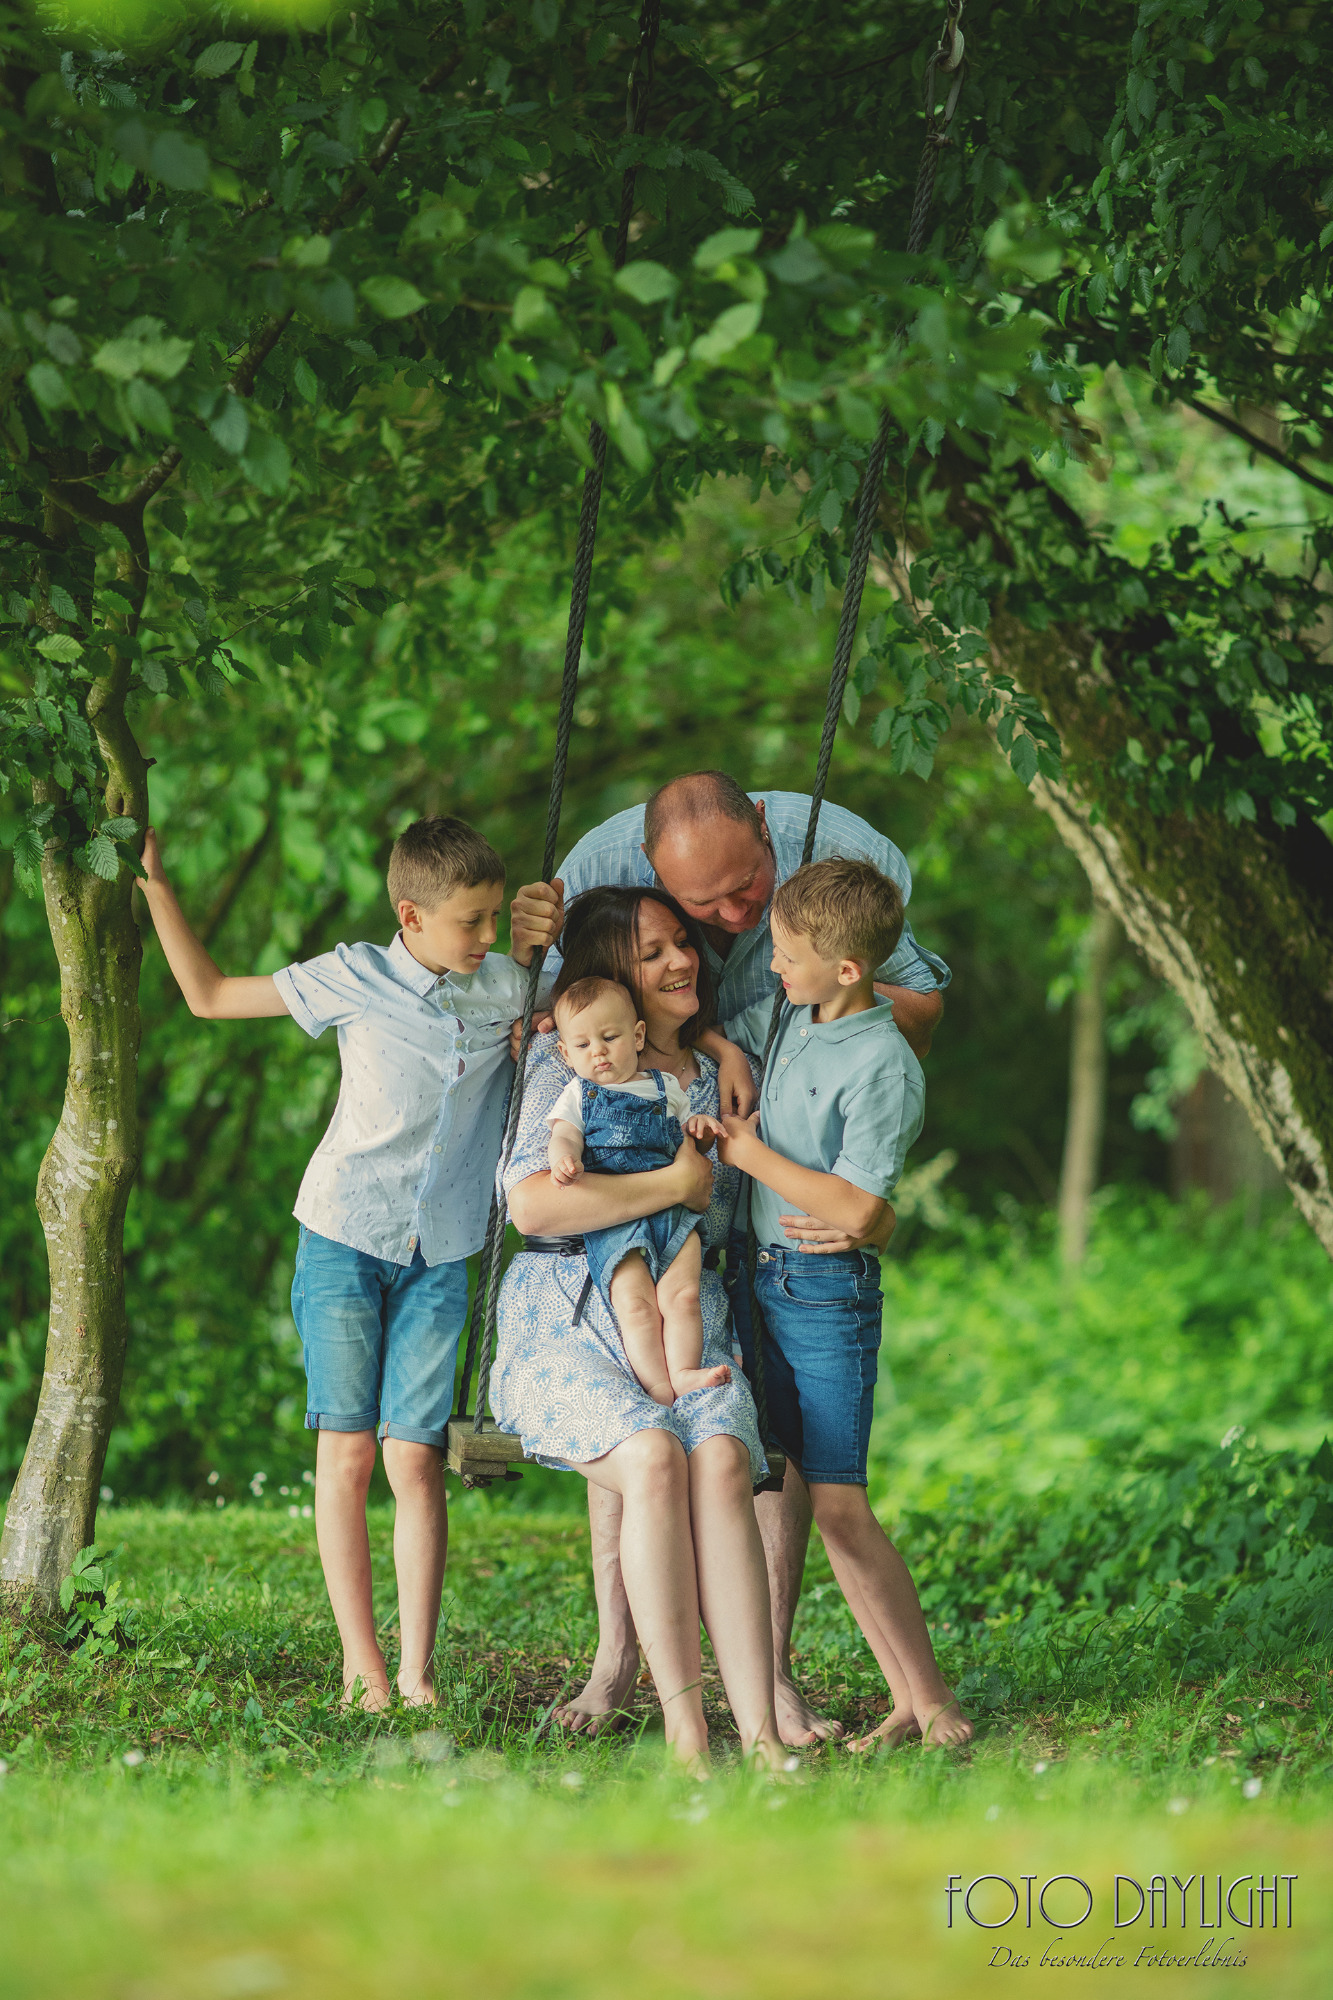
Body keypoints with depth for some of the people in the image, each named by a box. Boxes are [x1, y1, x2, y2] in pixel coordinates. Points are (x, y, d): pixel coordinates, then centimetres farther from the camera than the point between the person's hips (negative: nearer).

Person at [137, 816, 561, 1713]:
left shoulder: (511, 987, 4)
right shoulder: (355, 978, -3)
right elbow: (209, 994, 5)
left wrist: (556, 939, -1)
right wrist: (154, 882, 1)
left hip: (438, 1259, 1)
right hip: (344, 1241, -1)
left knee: (416, 1458, -4)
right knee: (347, 1447, -2)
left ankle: (418, 1672, -1)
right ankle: (361, 1661, 3)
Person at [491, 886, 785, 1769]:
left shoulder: (723, 1071, 19)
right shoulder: (568, 1063, 4)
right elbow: (532, 1203, -11)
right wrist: (673, 1185, -7)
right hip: (569, 1323, -3)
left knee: (722, 1461, -30)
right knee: (652, 1457, -34)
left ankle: (760, 1734, -37)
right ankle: (685, 1729, -33)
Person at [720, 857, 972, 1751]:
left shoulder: (885, 1067, -17)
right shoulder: (782, 1021, 7)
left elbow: (854, 1206, -22)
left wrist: (750, 1154, -14)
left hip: (830, 1296, -8)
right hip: (761, 1277, 8)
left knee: (840, 1506, -11)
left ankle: (933, 1701, -3)